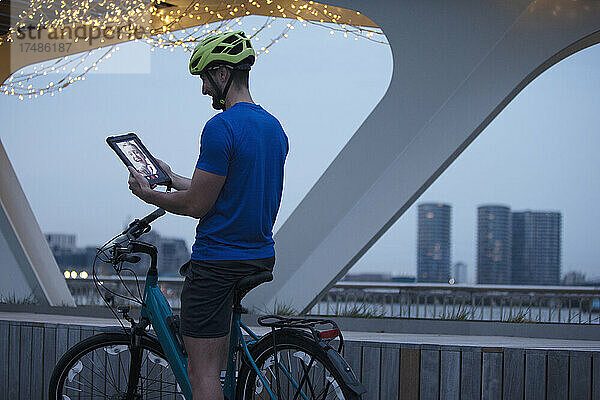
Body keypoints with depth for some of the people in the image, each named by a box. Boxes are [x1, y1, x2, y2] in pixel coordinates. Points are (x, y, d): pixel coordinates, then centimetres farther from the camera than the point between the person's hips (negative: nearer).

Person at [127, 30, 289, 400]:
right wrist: (173, 179, 22)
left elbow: (197, 205, -16)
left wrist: (148, 195, 0)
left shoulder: (221, 127, -17)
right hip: (263, 257, 9)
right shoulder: (275, 127, 11)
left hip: (217, 264, -9)